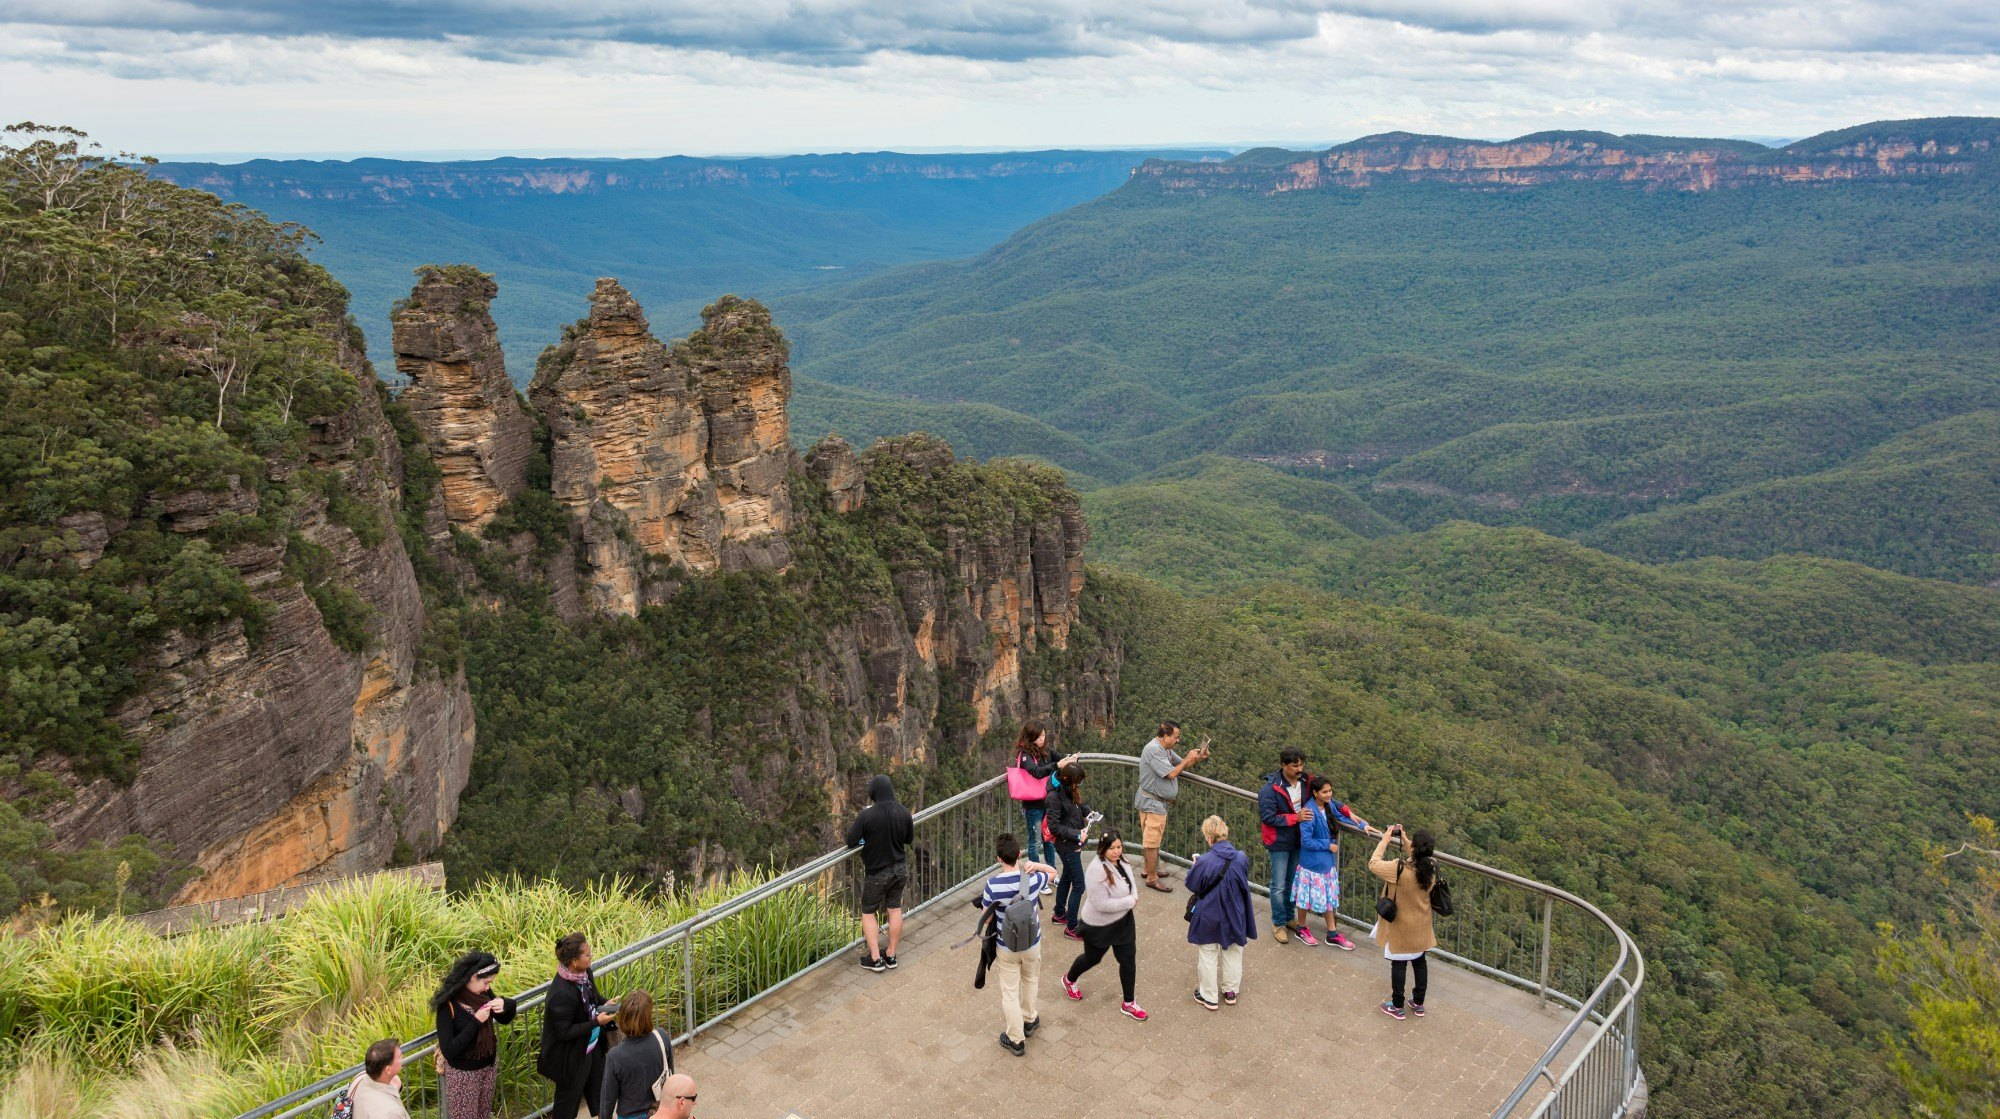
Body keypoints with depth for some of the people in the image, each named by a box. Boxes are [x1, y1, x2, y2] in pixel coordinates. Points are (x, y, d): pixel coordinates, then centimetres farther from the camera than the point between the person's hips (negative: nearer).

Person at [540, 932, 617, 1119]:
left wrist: (604, 1003, -8)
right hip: (573, 1057, -7)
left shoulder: (584, 973, -11)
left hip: (592, 1045, 7)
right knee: (568, 1101, 16)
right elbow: (563, 1032, -25)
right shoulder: (561, 994, -34)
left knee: (598, 1096, 24)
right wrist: (596, 1022, -26)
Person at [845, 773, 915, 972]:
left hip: (877, 873, -4)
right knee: (895, 910, 18)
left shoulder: (866, 815, -25)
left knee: (868, 913, 14)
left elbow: (851, 842, -15)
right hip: (899, 869, 4)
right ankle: (891, 956, 27)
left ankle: (876, 959, 14)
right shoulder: (903, 812, -11)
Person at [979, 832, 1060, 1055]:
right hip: (1032, 944, 2)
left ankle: (1016, 1040, 23)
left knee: (1010, 992, 14)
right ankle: (1029, 1020, 48)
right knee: (1030, 981, 29)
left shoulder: (993, 885, -24)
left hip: (1006, 948, -2)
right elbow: (1053, 872, 4)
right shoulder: (1033, 879, -19)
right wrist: (1035, 865, -13)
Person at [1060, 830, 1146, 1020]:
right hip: (1100, 926, -7)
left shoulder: (1119, 862, -6)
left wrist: (1133, 897, -12)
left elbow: (1130, 883, 11)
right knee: (1092, 958, 18)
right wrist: (1130, 901, -23)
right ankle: (1069, 980, 49)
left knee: (1128, 960, 10)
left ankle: (1128, 1004, 27)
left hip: (1123, 921, 7)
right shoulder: (1097, 870, -32)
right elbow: (1102, 904, -32)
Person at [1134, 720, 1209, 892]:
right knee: (1152, 841, -2)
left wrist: (1197, 758, -2)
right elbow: (1172, 773, -24)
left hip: (1159, 803, 10)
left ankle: (1150, 870, 33)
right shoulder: (1154, 750, -23)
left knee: (1152, 839, 21)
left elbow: (1181, 764, 16)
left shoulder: (1166, 749, 9)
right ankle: (1152, 878, 4)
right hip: (1152, 803, -10)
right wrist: (1188, 759, -13)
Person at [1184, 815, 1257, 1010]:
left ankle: (1208, 997, 29)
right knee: (1233, 953, 24)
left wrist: (1195, 865, 5)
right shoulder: (1241, 858, -16)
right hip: (1235, 916, 3)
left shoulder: (1205, 862, -28)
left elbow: (1191, 885, -12)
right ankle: (1231, 992, 39)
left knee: (1208, 956, 16)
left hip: (1209, 917, -3)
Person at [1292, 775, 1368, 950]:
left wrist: (1363, 825, 0)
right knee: (1308, 896, 9)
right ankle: (1301, 928, 30)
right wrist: (1328, 845, -17)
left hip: (1327, 862, 7)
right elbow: (1306, 841, -22)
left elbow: (1342, 816, 13)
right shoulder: (1310, 813, -25)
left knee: (1329, 897, 14)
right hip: (1312, 863, -7)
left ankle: (1332, 934, 25)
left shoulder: (1330, 805, -5)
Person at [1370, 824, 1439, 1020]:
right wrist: (1404, 838, 4)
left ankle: (1397, 1007, 22)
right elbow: (1419, 858, 9)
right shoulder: (1432, 866, -15)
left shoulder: (1400, 869, -31)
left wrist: (1385, 839, -13)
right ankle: (1418, 1004, 33)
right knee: (1420, 962, 20)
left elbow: (1373, 864, -19)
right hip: (1422, 927, 5)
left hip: (1401, 927, -5)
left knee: (1398, 964, 10)